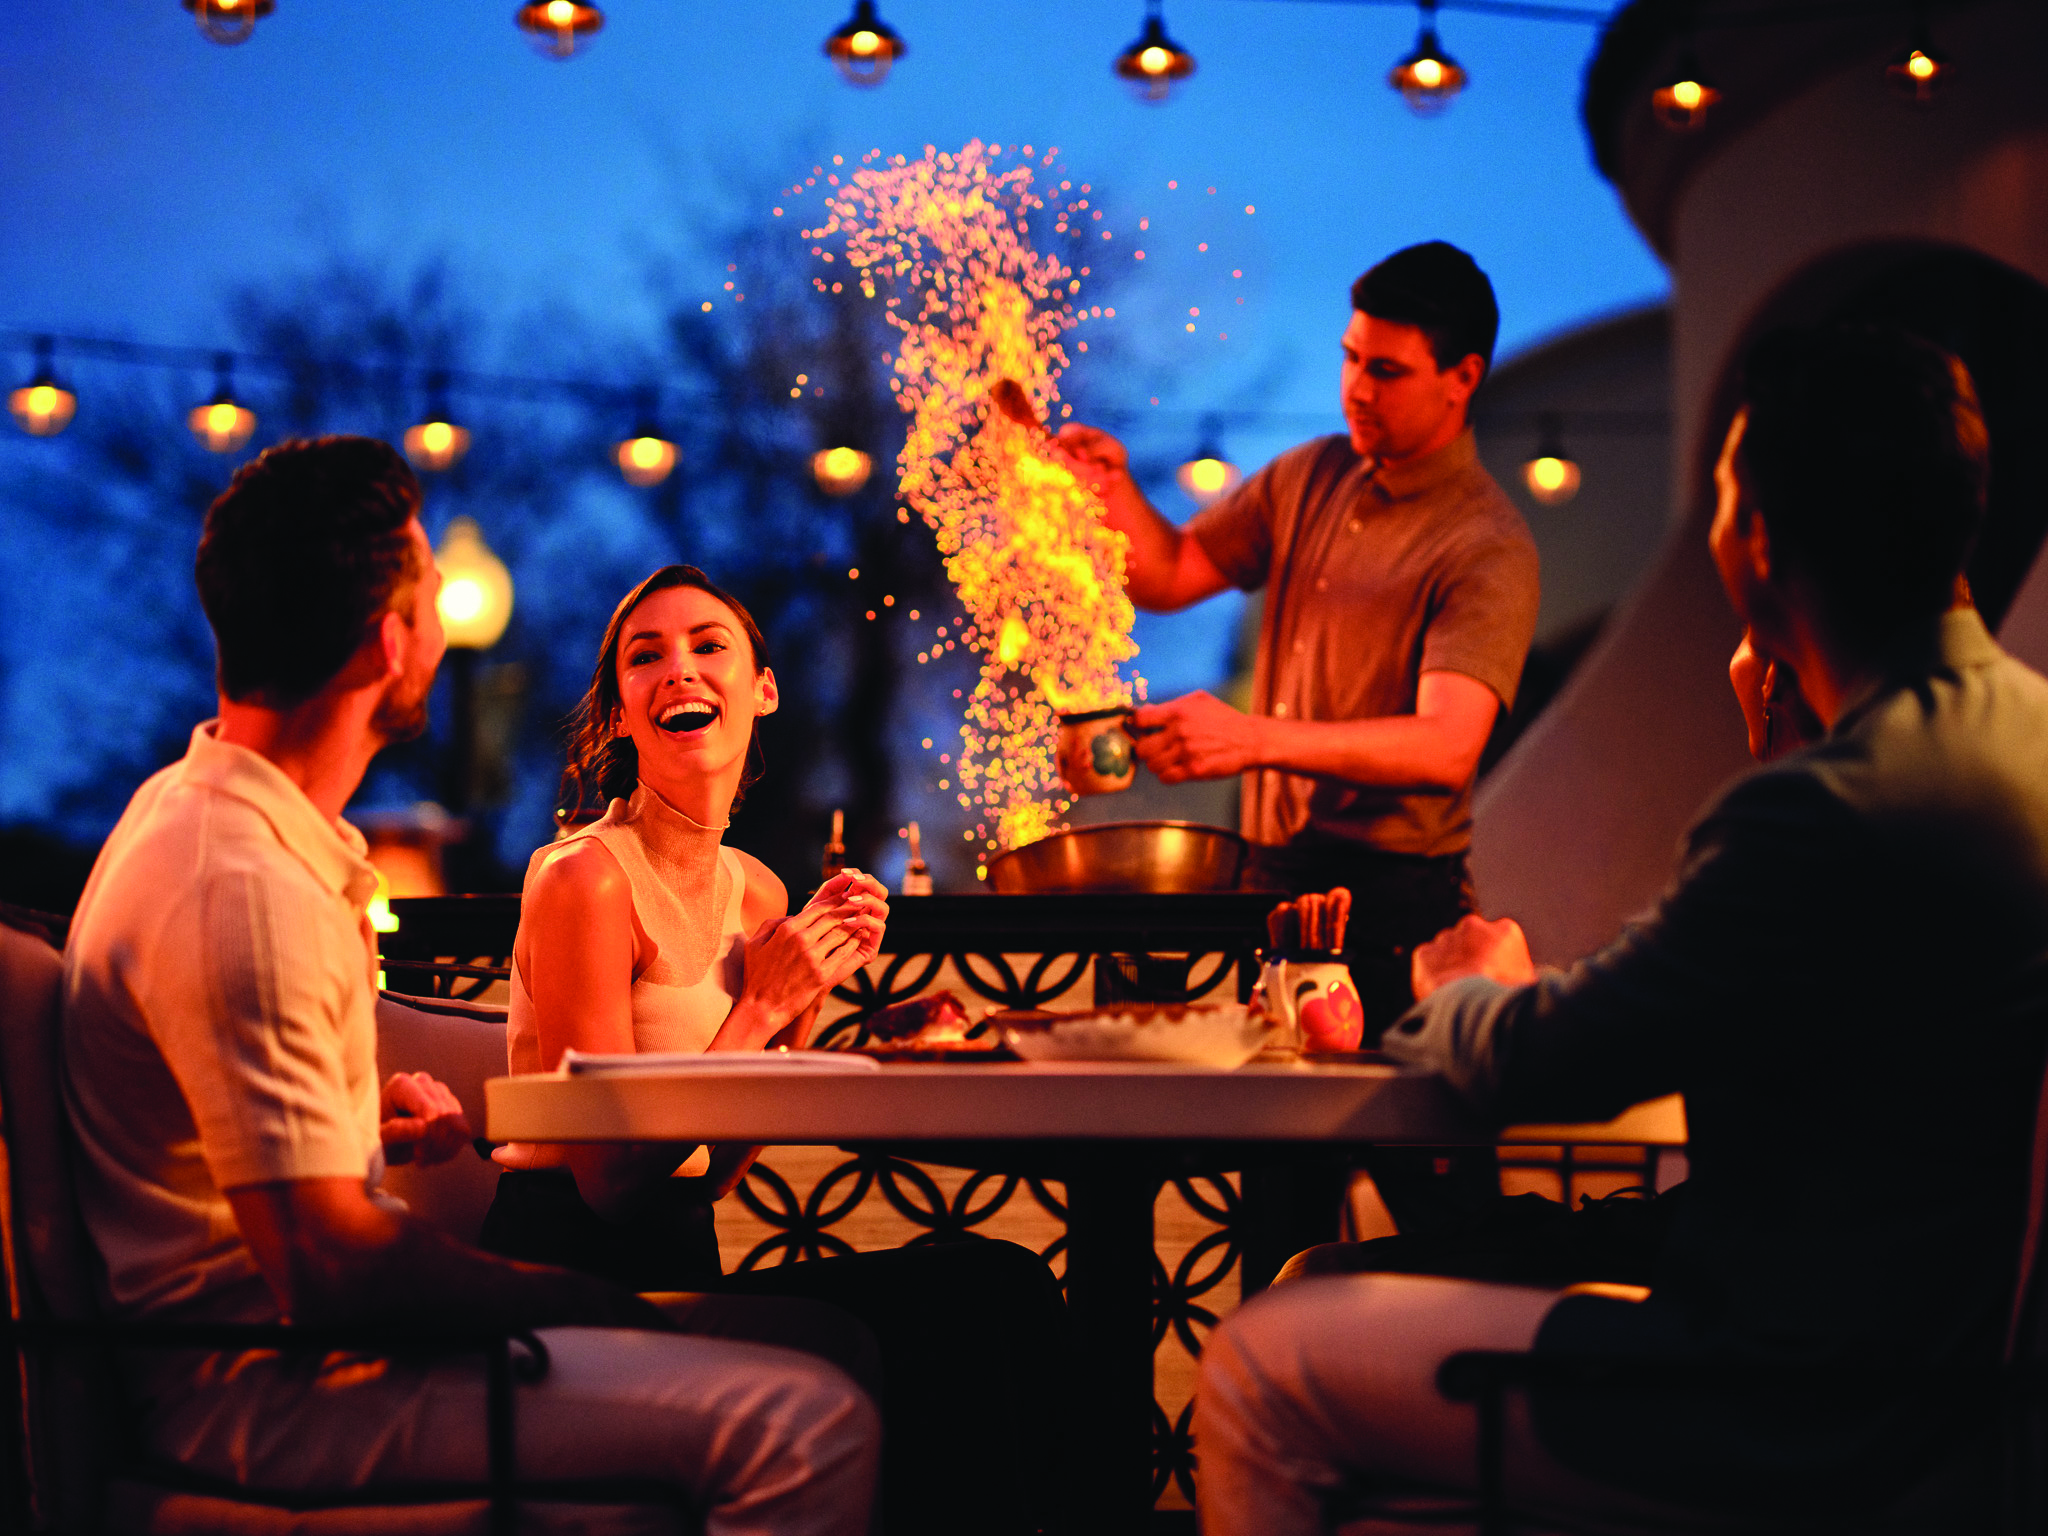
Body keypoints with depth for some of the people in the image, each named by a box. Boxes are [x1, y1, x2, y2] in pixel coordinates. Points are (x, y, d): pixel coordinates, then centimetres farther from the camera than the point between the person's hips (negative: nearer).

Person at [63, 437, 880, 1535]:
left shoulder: (204, 804, 13)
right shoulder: (238, 889, -22)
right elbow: (328, 1268, -24)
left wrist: (364, 1116, 13)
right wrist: (591, 1306, -12)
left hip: (299, 1317, 11)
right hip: (261, 1383, -11)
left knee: (824, 1339, 6)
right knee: (810, 1429, -24)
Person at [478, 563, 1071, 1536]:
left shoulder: (758, 895, 14)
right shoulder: (586, 880, -11)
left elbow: (716, 1175, 12)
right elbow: (612, 1181, -13)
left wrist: (810, 1000, 2)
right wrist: (761, 1007, -12)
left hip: (678, 1277, 8)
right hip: (571, 1288, -8)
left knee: (997, 1289, -13)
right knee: (959, 1310, -21)